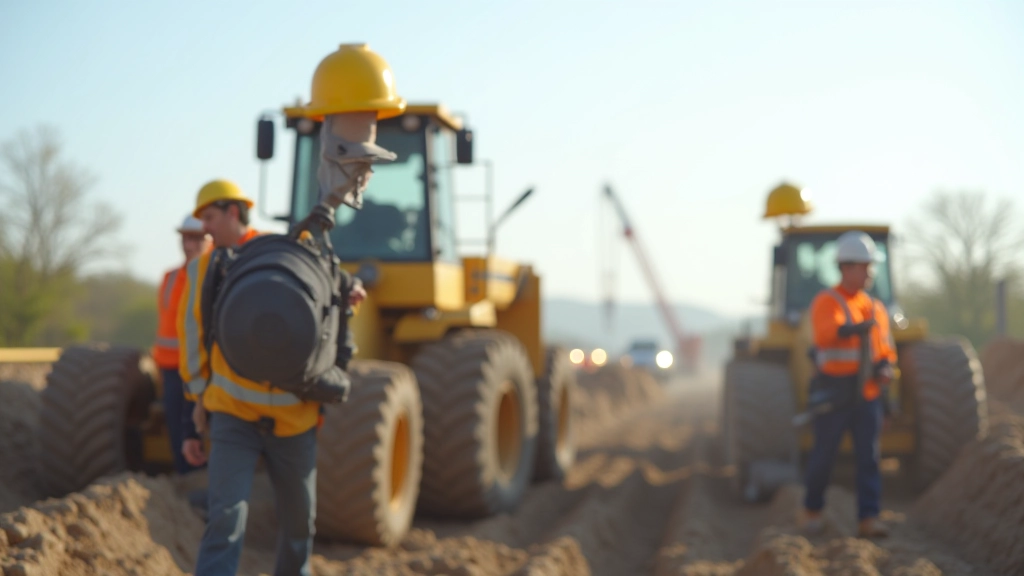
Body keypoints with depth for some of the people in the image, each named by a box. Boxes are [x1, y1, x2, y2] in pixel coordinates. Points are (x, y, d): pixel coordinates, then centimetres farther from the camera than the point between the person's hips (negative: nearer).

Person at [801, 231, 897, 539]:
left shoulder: (876, 308, 14)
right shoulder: (826, 302, -6)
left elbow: (885, 349, 18)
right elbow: (826, 333, -26)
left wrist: (885, 367, -4)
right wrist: (855, 328, -45)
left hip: (867, 393, 5)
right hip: (833, 392, -5)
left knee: (869, 456, -5)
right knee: (824, 454, 4)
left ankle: (868, 519, -6)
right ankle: (812, 509, 25)